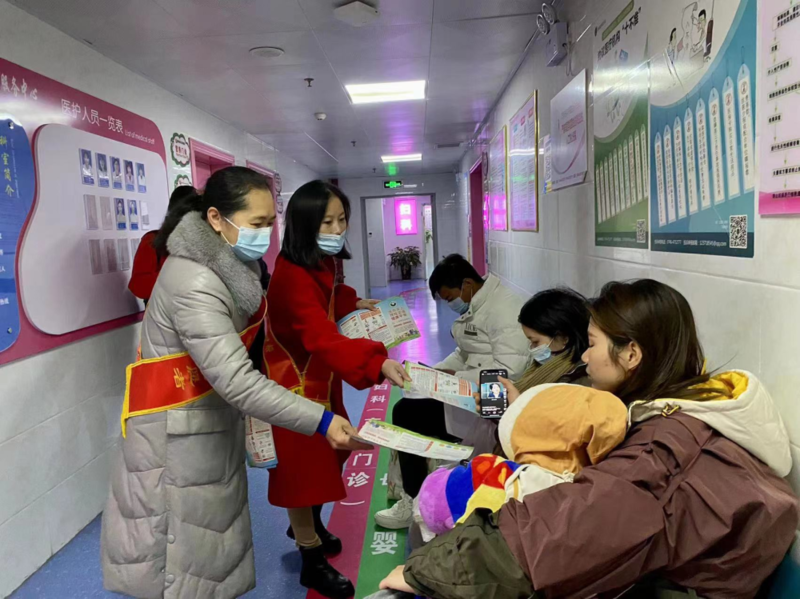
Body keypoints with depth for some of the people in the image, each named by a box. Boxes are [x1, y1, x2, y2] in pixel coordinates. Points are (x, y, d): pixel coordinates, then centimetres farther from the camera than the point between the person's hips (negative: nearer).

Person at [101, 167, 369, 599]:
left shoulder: (231, 264, 1)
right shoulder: (193, 283, -28)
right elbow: (236, 380, -33)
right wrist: (320, 422, -33)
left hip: (214, 422, 9)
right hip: (178, 435, -8)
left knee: (214, 539, 20)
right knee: (184, 552, 5)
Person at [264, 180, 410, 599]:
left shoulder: (323, 263, 1)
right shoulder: (293, 276, -30)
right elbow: (322, 338, -45)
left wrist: (353, 304, 7)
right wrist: (378, 363, -57)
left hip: (321, 377, 9)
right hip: (295, 382, -9)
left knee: (323, 456, 22)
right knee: (302, 464, 4)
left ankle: (306, 525, 46)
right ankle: (312, 563, 22)